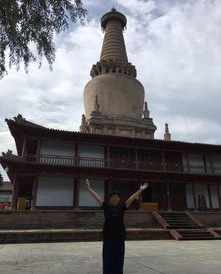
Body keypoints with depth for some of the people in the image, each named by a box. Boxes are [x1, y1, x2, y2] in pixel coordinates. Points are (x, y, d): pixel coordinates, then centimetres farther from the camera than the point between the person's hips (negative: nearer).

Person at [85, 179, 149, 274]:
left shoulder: (122, 207, 3)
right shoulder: (105, 206, 1)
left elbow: (132, 198, 0)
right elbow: (96, 196, 1)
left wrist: (140, 190, -3)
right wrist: (89, 188, 1)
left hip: (119, 235, 1)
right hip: (108, 235, -1)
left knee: (118, 257, 10)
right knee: (108, 257, 7)